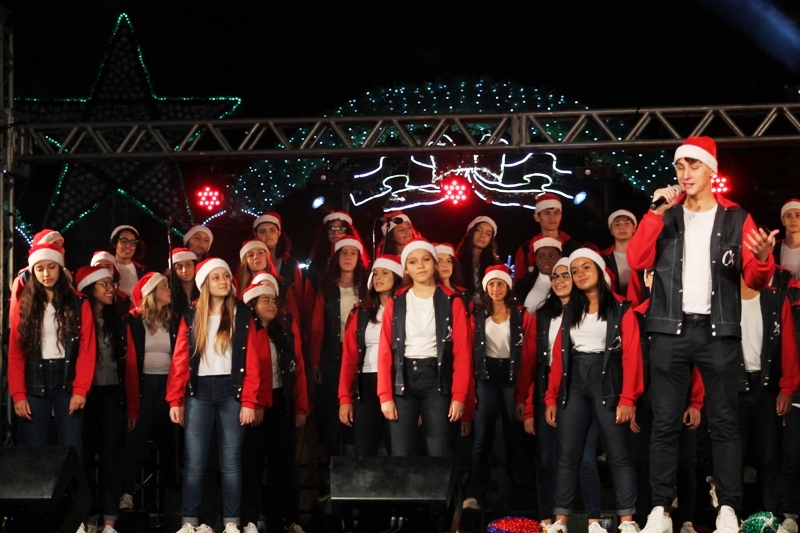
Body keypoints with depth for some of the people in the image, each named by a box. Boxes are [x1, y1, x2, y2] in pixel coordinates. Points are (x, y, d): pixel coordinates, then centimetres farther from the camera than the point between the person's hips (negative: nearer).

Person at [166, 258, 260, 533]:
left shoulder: (243, 315, 5)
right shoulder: (191, 316, 7)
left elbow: (251, 362, 0)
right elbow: (180, 360, 3)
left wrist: (249, 401, -7)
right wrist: (174, 400, -3)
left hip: (231, 391, -1)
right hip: (198, 392, 1)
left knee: (230, 461, 1)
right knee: (194, 461, -1)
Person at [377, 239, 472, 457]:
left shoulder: (452, 302, 3)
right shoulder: (395, 303, 6)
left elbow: (462, 352, -2)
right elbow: (385, 352, 3)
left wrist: (459, 395, -10)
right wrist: (385, 395, -6)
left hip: (437, 378, -1)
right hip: (403, 379, 1)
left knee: (440, 455, -3)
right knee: (401, 455, 2)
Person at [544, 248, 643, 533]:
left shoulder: (621, 308, 0)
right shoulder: (570, 311, 15)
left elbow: (631, 355, -7)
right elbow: (559, 356, 11)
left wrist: (627, 397, -16)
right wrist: (551, 397, 5)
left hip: (607, 381, -4)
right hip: (574, 383, 4)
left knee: (618, 454, -4)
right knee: (567, 454, 1)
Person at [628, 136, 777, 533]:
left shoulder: (735, 219, 7)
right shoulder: (666, 216, 10)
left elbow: (755, 280, 2)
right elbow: (637, 260, -5)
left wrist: (763, 259, -20)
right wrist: (656, 213, -11)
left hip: (719, 331, -1)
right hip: (671, 330, 1)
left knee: (723, 421, 1)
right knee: (665, 422, 1)